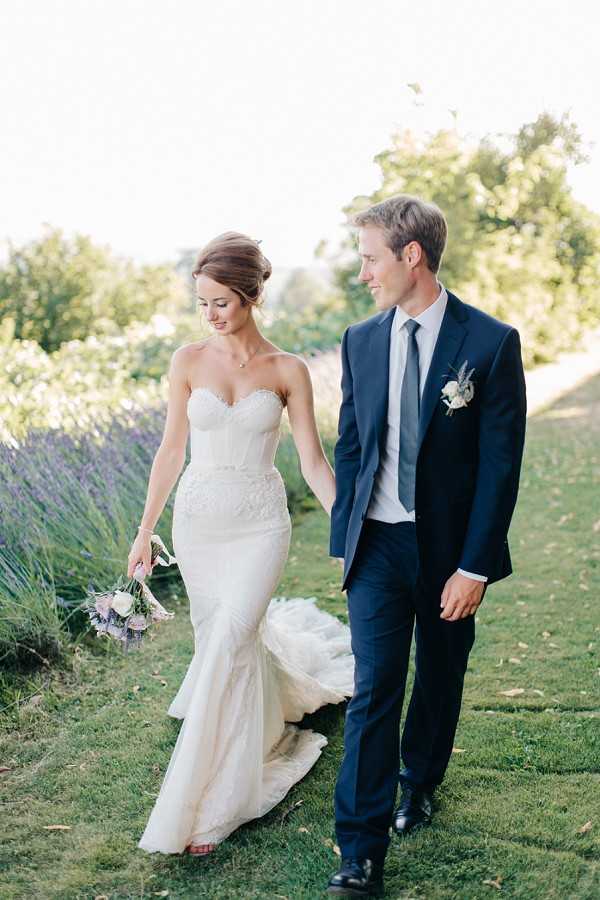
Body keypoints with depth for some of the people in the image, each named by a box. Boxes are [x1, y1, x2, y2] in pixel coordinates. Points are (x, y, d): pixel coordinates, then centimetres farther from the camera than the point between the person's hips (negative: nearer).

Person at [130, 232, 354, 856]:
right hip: (198, 519, 3)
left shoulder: (287, 371, -4)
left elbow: (312, 460, -3)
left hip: (259, 523, -2)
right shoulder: (189, 361, 0)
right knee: (219, 641, 12)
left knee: (227, 647, -12)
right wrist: (145, 531, 6)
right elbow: (171, 451, 5)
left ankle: (201, 807, -2)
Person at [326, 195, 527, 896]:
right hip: (378, 543, 2)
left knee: (439, 679, 16)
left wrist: (475, 564, -13)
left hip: (450, 546, -1)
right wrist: (346, 537, 6)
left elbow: (501, 463, -10)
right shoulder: (360, 341, 2)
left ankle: (418, 783, 43)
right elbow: (349, 446, 9)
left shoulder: (491, 343, -10)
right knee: (373, 690, -3)